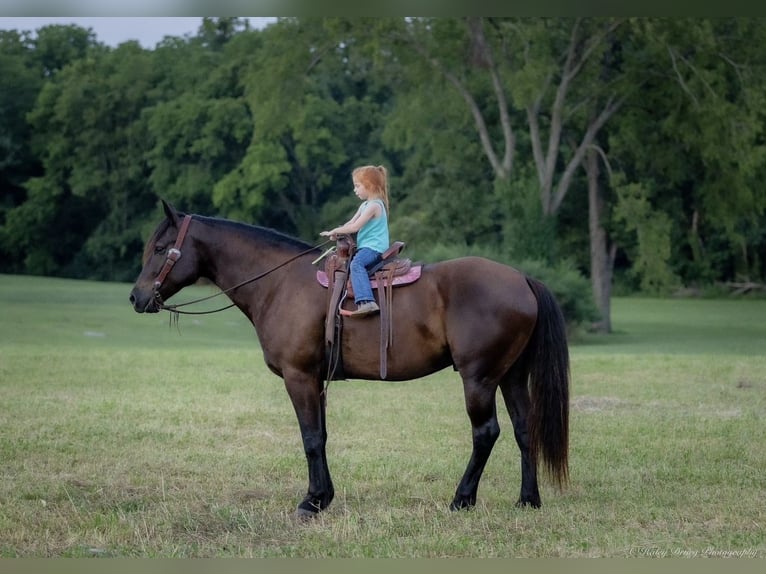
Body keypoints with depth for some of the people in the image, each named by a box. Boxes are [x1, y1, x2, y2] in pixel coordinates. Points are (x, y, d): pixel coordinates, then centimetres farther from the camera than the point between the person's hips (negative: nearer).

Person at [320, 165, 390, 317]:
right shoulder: (365, 205, 19)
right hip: (366, 247, 11)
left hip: (374, 247, -11)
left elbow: (355, 226, -19)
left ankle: (366, 302, -50)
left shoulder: (374, 205, -13)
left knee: (356, 263, -35)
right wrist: (336, 232, 1)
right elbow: (351, 223, 18)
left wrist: (335, 231, -8)